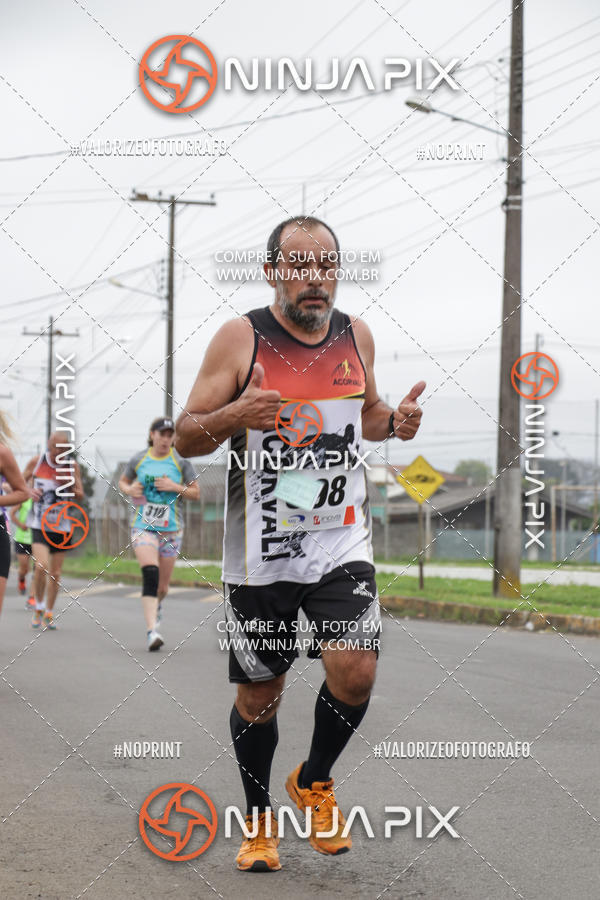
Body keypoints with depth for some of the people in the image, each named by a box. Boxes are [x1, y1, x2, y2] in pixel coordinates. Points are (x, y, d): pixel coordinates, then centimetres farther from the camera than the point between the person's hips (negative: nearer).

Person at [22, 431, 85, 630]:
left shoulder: (72, 466, 0)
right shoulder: (36, 462, -3)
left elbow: (80, 497, 2)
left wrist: (69, 485, -18)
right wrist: (29, 491, -14)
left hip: (61, 526, 2)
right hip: (39, 523, -2)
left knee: (55, 574, 6)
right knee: (41, 566, -20)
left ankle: (48, 615, 22)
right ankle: (38, 609, 1)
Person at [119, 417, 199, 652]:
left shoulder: (181, 461, 1)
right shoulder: (138, 459, 4)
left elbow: (195, 493, 3)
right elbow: (123, 481, 19)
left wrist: (175, 487, -14)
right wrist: (129, 490, -4)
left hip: (171, 529, 1)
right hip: (143, 525, -1)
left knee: (162, 586, 9)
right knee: (150, 573, -23)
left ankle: (157, 604, 48)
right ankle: (152, 631, -29)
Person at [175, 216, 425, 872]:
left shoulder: (356, 335, 5)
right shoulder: (240, 338, -7)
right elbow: (186, 437, -5)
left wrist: (395, 421, 0)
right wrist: (235, 415, -26)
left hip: (341, 542, 2)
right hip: (260, 550, -2)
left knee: (355, 673, -14)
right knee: (259, 693, 7)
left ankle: (314, 782, 15)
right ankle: (258, 818, 30)